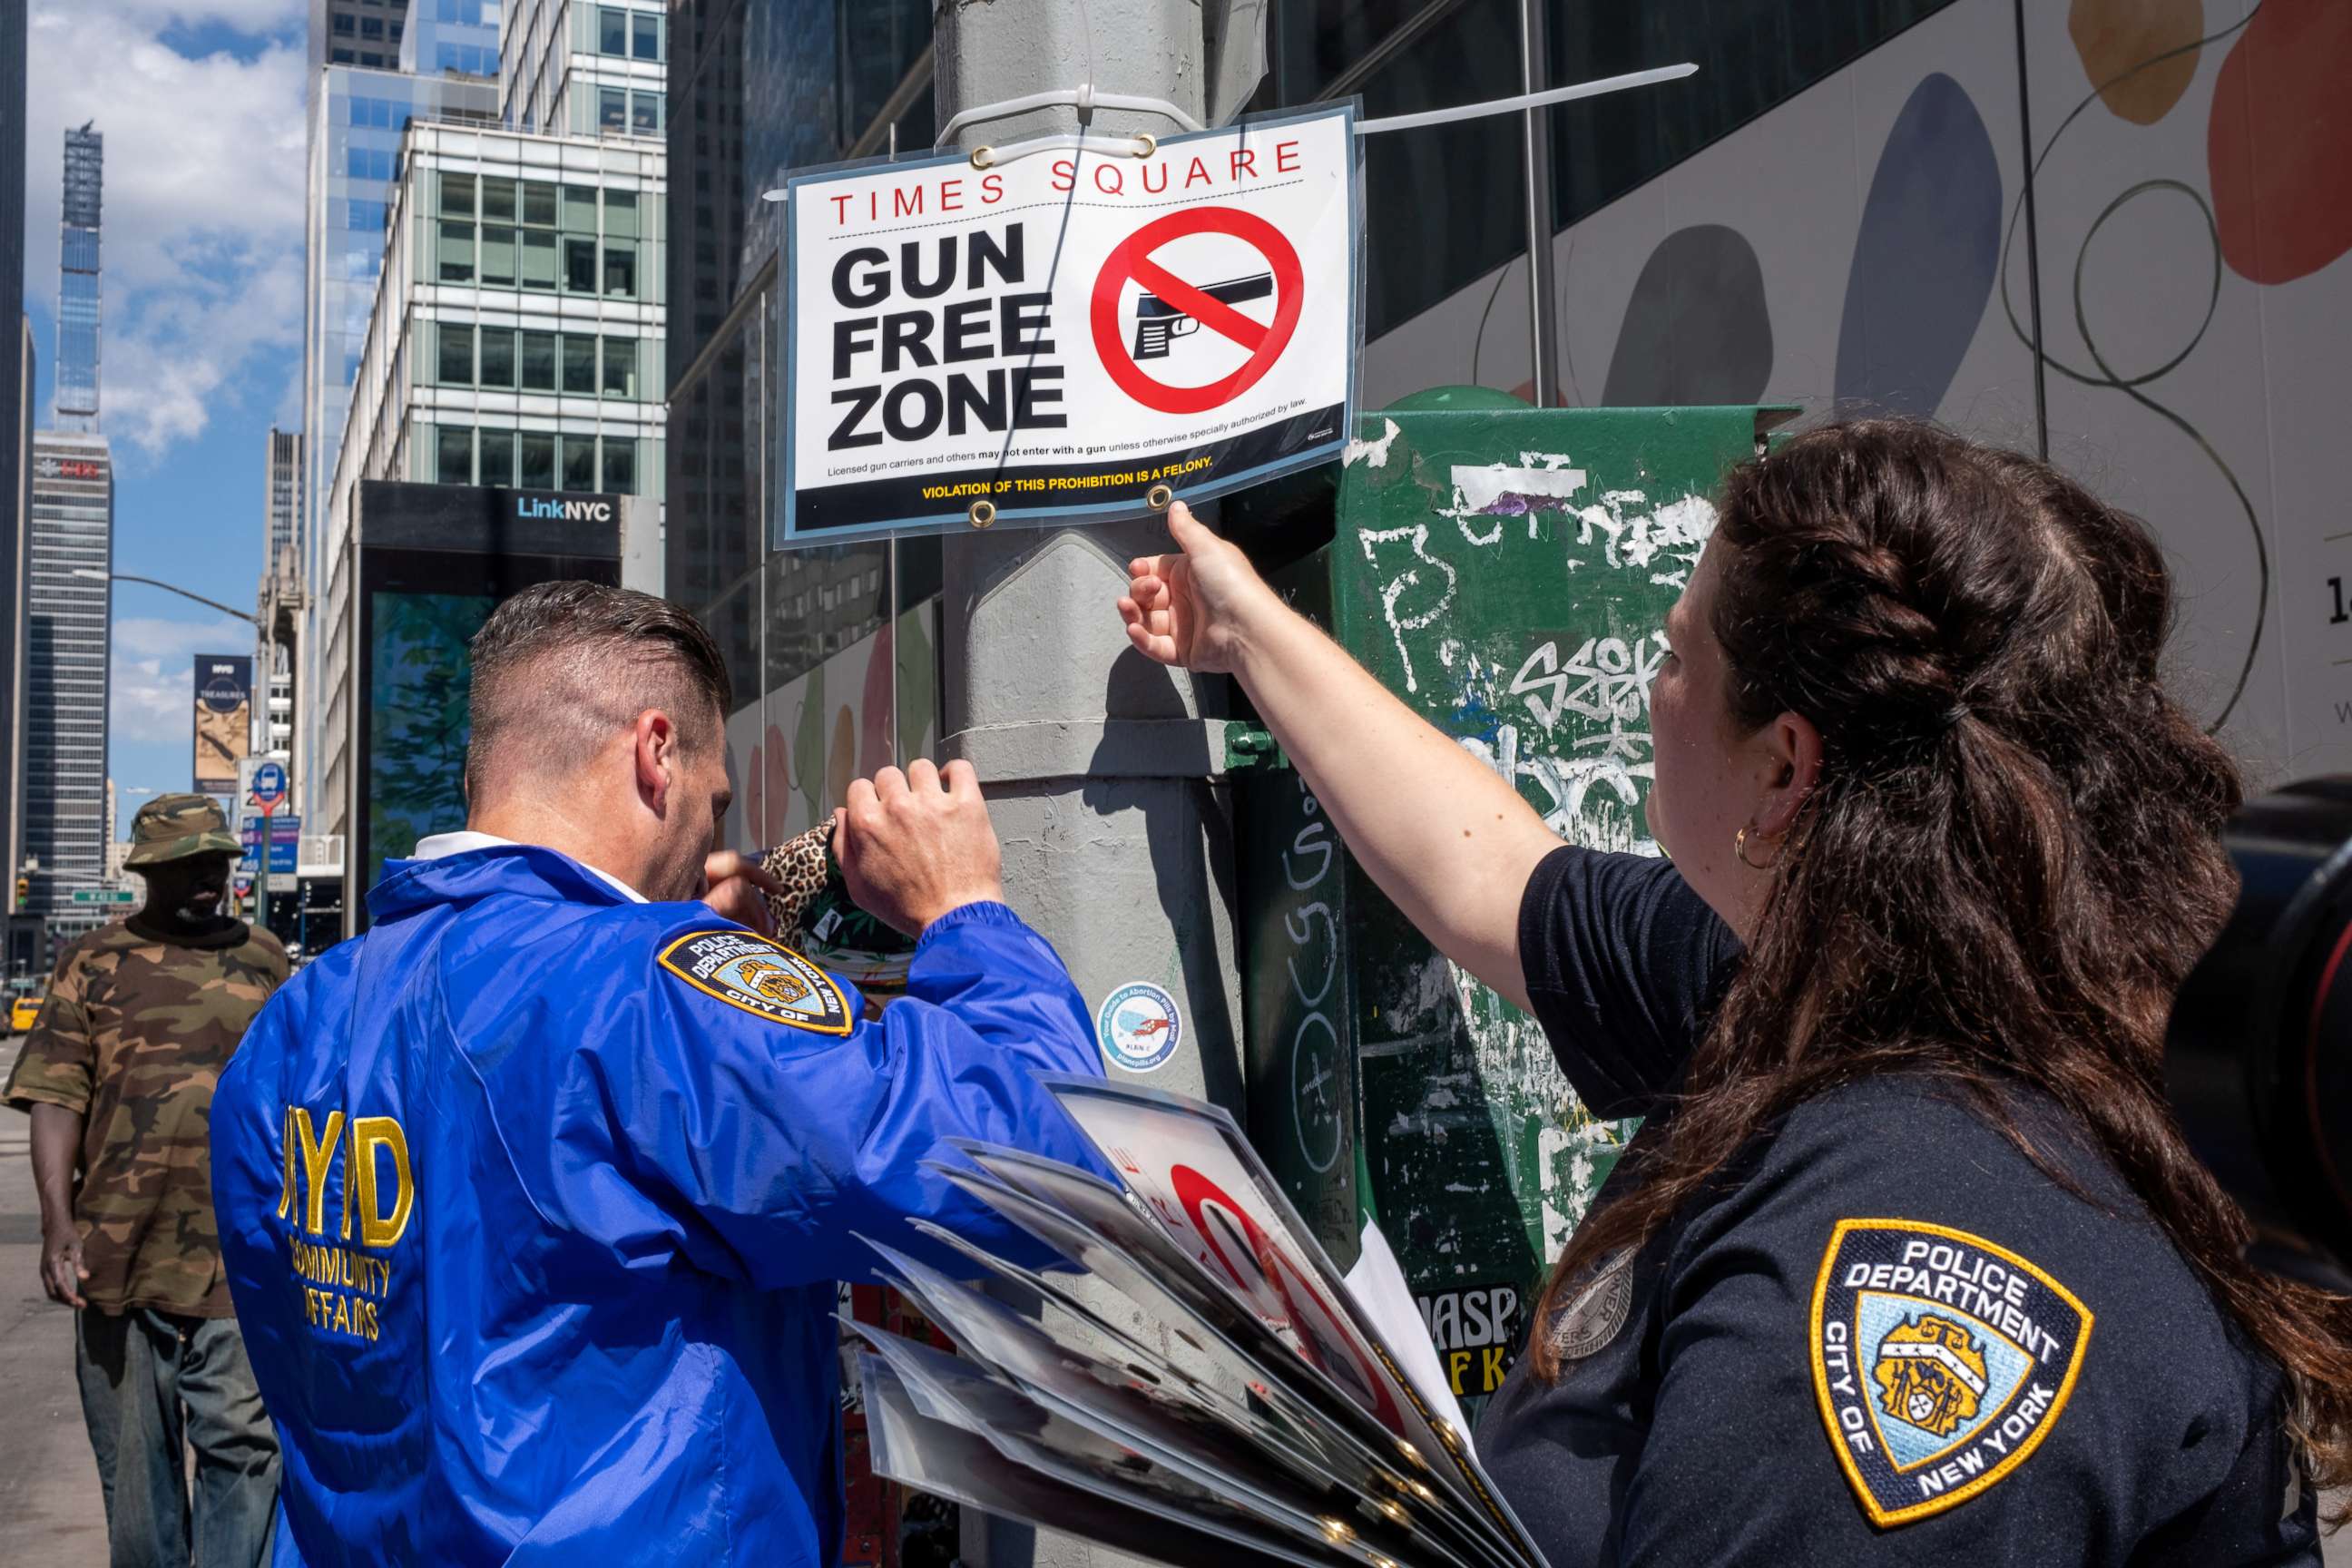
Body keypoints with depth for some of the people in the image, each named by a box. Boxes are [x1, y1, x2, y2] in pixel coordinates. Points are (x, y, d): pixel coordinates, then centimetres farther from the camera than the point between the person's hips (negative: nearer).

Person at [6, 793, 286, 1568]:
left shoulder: (265, 960, 10)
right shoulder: (95, 962, 5)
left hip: (238, 1251, 0)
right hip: (117, 1249, 0)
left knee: (243, 1443, 0)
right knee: (133, 1454, 11)